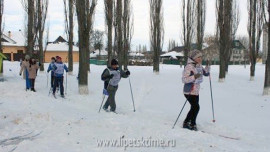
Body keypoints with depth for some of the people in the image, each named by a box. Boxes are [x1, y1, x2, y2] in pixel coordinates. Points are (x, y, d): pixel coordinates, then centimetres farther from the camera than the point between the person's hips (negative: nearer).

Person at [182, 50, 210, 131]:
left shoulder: (199, 66, 7)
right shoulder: (189, 66, -18)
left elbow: (206, 73, 20)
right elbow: (184, 79, -23)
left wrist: (208, 66, 2)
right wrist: (194, 77, -34)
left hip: (196, 91, 9)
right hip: (189, 91, -9)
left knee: (194, 108, 15)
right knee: (196, 107, -9)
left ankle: (186, 123, 31)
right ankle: (192, 124, 9)